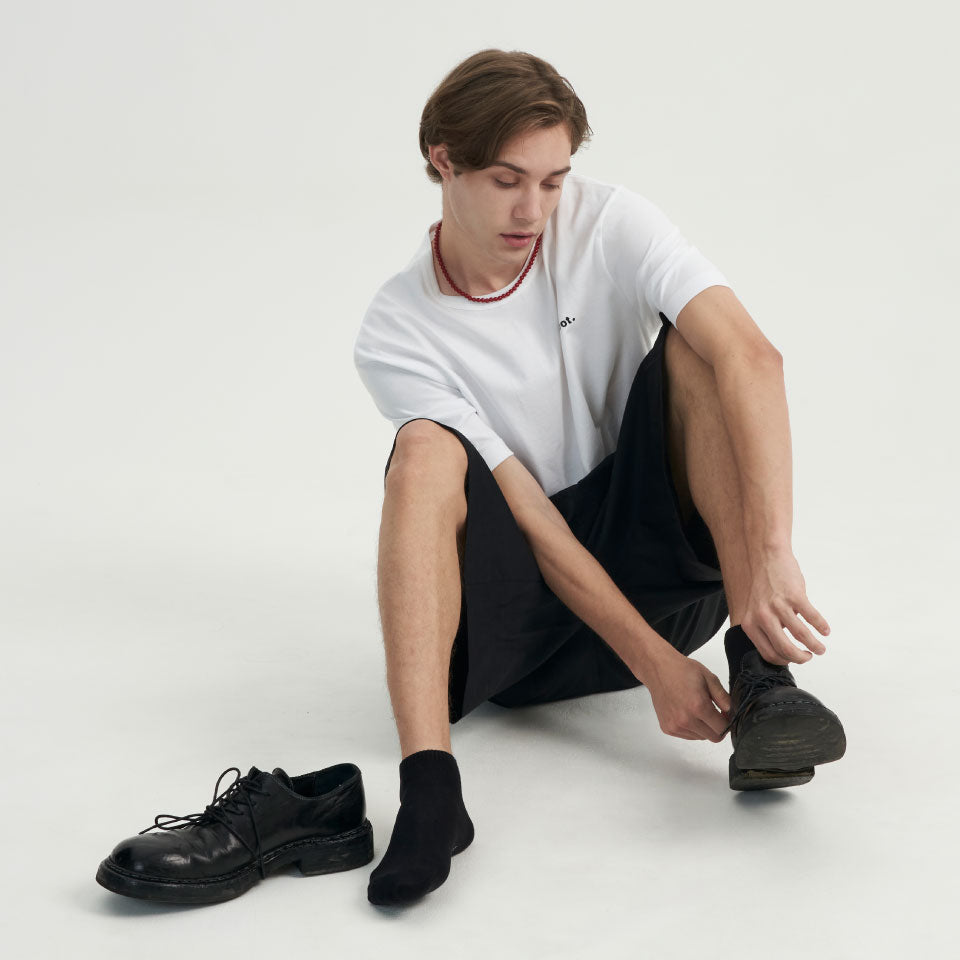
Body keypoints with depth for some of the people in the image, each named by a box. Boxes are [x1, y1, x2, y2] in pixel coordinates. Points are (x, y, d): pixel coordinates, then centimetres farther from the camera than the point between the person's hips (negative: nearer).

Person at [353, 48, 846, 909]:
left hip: (658, 562, 2)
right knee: (427, 452, -29)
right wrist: (651, 660, -24)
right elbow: (528, 516, -15)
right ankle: (428, 786, -45)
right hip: (520, 608, -1)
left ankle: (763, 680, -29)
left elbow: (752, 355, -23)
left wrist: (772, 555, -38)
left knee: (690, 345, -19)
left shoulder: (609, 224, -7)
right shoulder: (397, 335, -9)